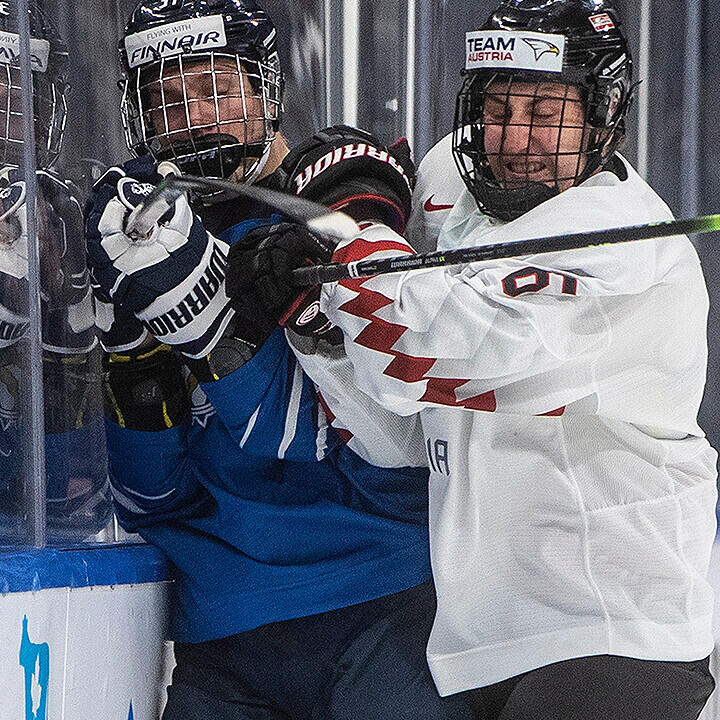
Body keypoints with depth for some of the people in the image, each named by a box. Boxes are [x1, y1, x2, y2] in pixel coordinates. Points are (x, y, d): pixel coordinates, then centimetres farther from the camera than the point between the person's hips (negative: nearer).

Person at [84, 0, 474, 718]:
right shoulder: (155, 238, 11)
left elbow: (385, 456, -17)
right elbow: (153, 502, 7)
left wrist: (219, 331, -25)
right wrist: (137, 363, -9)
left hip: (372, 613, -4)